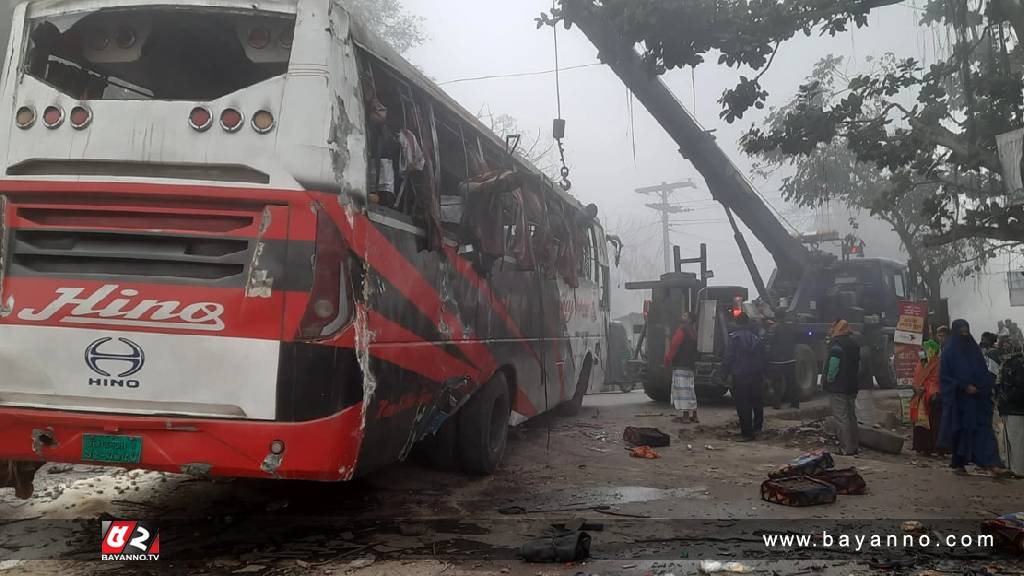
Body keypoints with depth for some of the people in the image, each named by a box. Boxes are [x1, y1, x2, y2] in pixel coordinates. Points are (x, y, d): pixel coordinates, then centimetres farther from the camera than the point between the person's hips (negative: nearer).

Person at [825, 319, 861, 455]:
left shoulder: (836, 344, -15)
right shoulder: (854, 344, 13)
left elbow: (834, 364, -22)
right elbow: (859, 364, 19)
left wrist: (829, 379, -12)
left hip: (838, 388, -9)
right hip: (852, 387, 9)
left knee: (841, 418, -6)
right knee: (851, 416, 17)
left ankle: (846, 448, -8)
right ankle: (854, 445, 22)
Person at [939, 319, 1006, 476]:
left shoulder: (975, 349, 9)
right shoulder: (949, 351, -2)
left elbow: (984, 372, 12)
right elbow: (944, 375, -6)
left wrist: (985, 388, -6)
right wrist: (964, 386, -15)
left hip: (977, 398, 3)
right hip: (958, 398, -3)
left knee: (983, 428, -9)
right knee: (959, 430, 4)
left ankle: (991, 462, -18)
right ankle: (958, 463, 17)